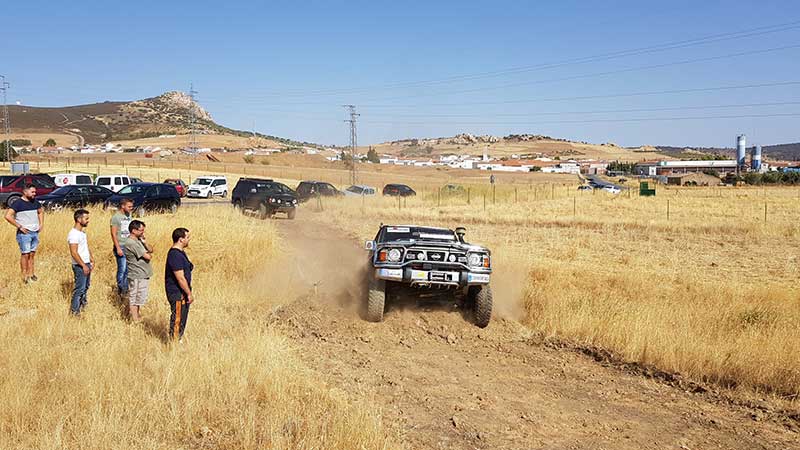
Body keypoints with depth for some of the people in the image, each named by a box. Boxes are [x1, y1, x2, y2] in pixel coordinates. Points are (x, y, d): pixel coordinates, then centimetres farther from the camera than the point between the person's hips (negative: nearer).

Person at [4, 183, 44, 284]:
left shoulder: (35, 202, 9)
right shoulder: (18, 203, -11)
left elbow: (41, 212, 28)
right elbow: (8, 216, -19)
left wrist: (41, 224, 15)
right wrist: (19, 227, -17)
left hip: (35, 232, 6)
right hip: (24, 233, -6)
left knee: (32, 254, 11)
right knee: (25, 254, -3)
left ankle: (31, 274, 19)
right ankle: (25, 276, 4)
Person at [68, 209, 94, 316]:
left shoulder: (82, 231, 10)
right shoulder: (74, 234, -21)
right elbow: (74, 253, -24)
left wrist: (92, 260, 16)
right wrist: (84, 266, -22)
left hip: (86, 264, 9)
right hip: (79, 266, -9)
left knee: (86, 286, 21)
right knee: (80, 288, -3)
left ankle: (82, 302, 37)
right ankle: (74, 310, 6)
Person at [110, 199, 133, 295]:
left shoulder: (128, 216, 13)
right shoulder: (116, 217, -8)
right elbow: (113, 234, -11)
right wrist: (118, 248, -16)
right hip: (121, 247, -6)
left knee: (128, 269, 7)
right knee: (122, 269, -4)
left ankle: (126, 289, 17)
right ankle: (120, 289, 8)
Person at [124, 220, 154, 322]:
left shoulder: (139, 239, 8)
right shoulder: (131, 243, -22)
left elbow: (151, 250, 10)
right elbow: (147, 257, -24)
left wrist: (145, 242, -8)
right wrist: (149, 254, 0)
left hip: (143, 274, 10)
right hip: (137, 276, -10)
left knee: (140, 298, 21)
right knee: (134, 298, 2)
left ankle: (138, 314, 34)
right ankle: (135, 319, 9)